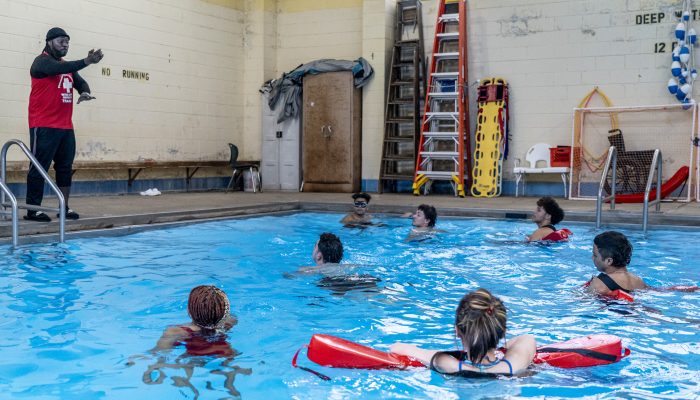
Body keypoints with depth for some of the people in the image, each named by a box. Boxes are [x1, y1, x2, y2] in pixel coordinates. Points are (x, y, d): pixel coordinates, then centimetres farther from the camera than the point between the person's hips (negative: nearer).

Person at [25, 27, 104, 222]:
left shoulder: (67, 66, 17)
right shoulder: (42, 61, -6)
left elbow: (80, 82, 12)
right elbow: (60, 69, -25)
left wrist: (85, 92, -13)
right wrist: (86, 61, -35)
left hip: (66, 127, 8)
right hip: (44, 127, -8)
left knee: (65, 168, 9)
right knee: (39, 168, -5)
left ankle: (64, 208, 15)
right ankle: (32, 210, -2)